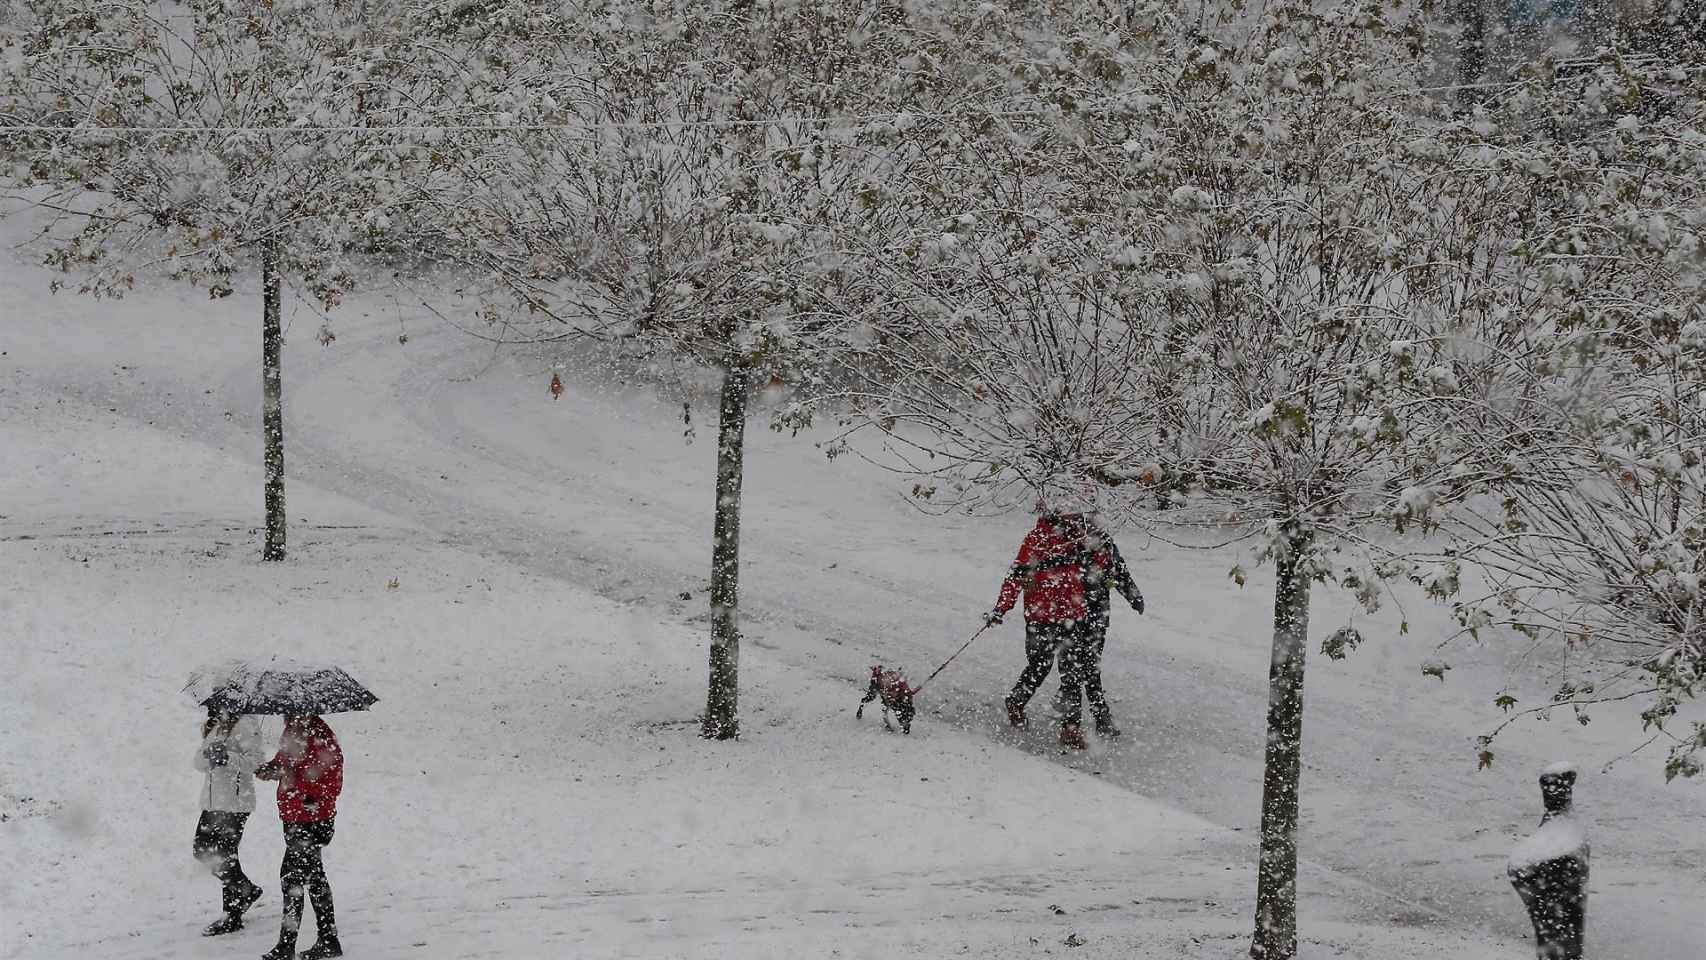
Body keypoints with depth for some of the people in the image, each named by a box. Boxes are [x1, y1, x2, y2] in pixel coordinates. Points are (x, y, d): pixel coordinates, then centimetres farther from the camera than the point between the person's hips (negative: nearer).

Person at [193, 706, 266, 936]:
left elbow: (255, 760, -15)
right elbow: (199, 762, 11)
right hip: (211, 800, 9)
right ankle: (247, 890, 27)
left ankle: (232, 915, 3)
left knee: (225, 856, -7)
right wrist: (208, 754, -11)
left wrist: (229, 757, -28)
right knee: (203, 850, 11)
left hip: (235, 802, -9)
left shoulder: (246, 723, -8)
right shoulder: (212, 725, 16)